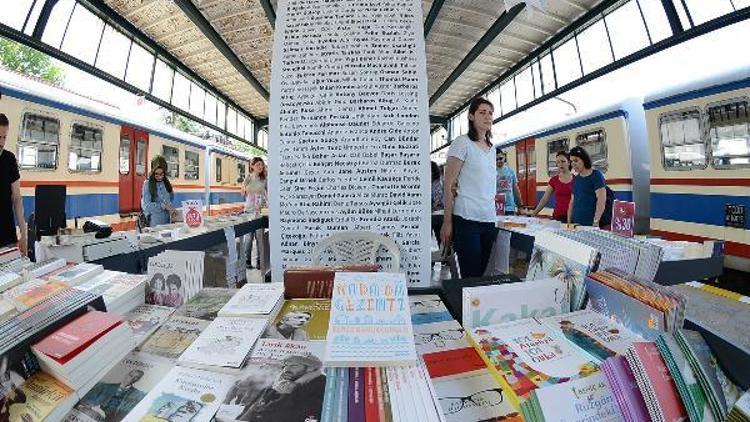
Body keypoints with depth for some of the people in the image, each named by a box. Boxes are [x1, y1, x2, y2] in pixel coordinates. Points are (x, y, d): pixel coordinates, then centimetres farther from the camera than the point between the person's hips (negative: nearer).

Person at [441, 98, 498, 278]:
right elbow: (448, 185, -9)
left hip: (489, 219, 7)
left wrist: (494, 214, 17)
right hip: (467, 219, -7)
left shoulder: (492, 148, 17)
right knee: (471, 276, -3)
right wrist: (447, 222, -13)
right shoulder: (462, 143, -4)